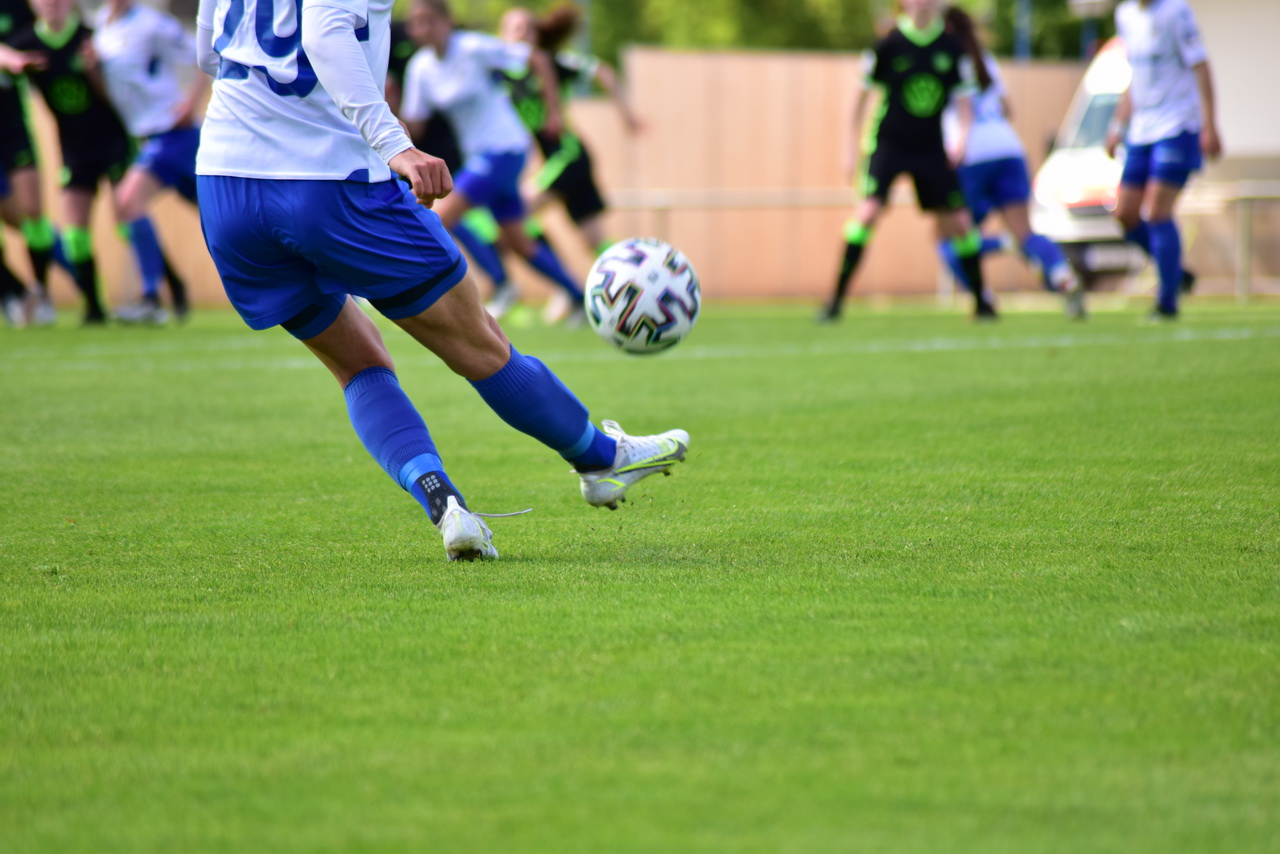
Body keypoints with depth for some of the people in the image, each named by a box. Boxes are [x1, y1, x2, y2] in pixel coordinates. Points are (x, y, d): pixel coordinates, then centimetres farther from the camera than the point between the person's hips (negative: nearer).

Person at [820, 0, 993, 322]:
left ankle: (981, 302, 21)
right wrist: (853, 147, 2)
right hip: (889, 142, -3)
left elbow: (963, 99, 6)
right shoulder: (889, 45, -8)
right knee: (869, 209, -22)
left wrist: (961, 138, -12)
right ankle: (836, 300, -17)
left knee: (960, 221, 3)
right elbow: (863, 94, 1)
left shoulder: (951, 48, 0)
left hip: (931, 148, 3)